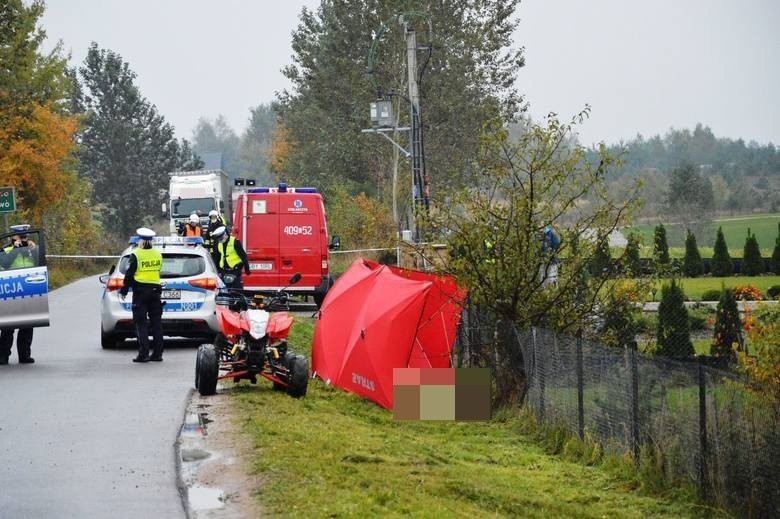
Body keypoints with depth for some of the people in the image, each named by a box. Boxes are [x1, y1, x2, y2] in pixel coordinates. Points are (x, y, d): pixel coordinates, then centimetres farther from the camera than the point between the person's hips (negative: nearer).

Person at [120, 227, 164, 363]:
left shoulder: (136, 255, -11)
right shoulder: (158, 255, 6)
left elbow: (129, 274, -9)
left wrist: (124, 290, 0)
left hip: (140, 292, -5)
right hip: (155, 289, 5)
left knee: (141, 323, -3)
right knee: (156, 322, 11)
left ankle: (143, 354, -9)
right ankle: (157, 353, 11)